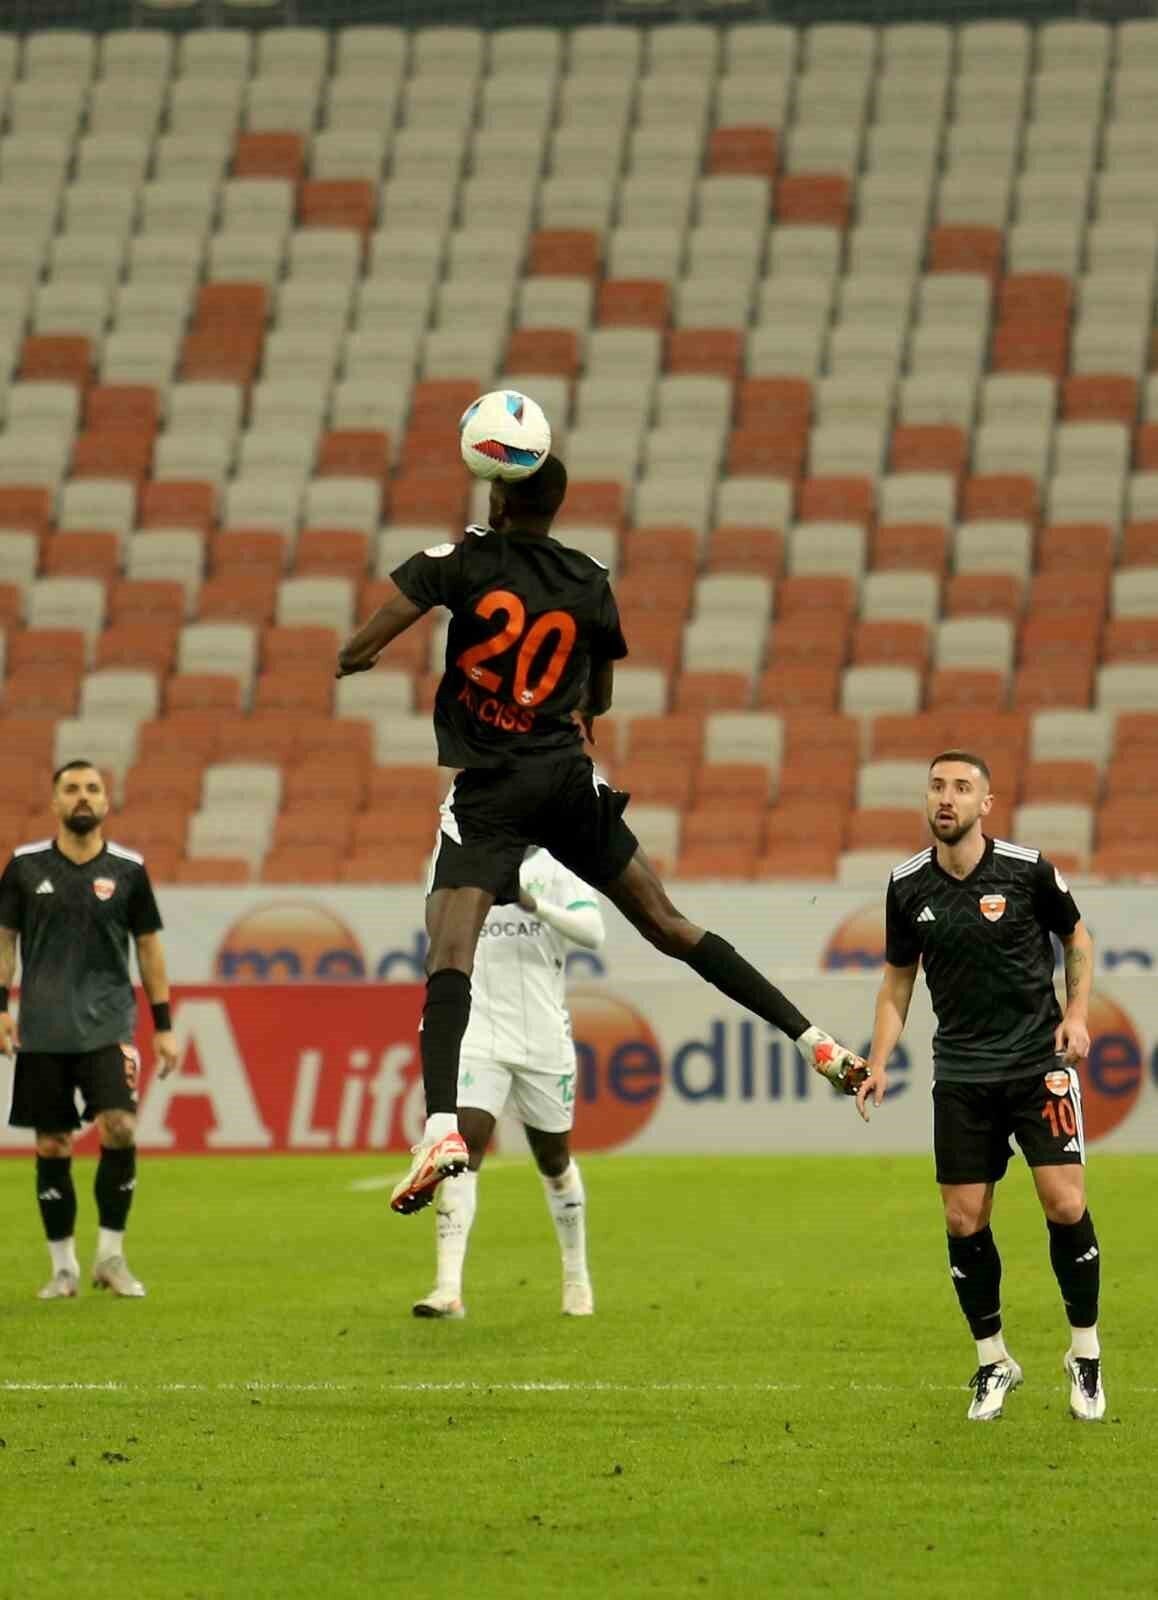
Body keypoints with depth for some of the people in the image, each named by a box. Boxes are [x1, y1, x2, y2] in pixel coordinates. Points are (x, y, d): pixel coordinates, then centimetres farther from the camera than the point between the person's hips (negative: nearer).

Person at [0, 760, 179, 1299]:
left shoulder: (127, 869, 2)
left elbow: (148, 947, 9)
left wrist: (163, 1025, 7)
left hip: (108, 1026, -1)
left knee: (119, 1128, -18)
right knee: (52, 1147, 3)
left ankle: (111, 1255, -4)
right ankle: (63, 1267, 14)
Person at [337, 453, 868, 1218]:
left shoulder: (464, 560, -3)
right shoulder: (591, 585, 7)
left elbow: (358, 649, -9)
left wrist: (350, 661, 13)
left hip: (489, 789, -4)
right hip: (569, 781, 4)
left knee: (449, 954, -14)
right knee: (667, 924, 13)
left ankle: (442, 1127, -35)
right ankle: (817, 1044, 13)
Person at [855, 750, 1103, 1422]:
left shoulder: (1028, 869, -8)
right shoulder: (908, 886, 0)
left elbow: (1078, 937, 9)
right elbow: (899, 977, 12)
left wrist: (1077, 1014, -5)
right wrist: (879, 1062, 2)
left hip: (1039, 1059, -2)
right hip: (961, 1073, 3)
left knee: (1066, 1204, -11)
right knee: (964, 1220, -1)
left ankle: (1086, 1353, 7)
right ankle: (994, 1361, 16)